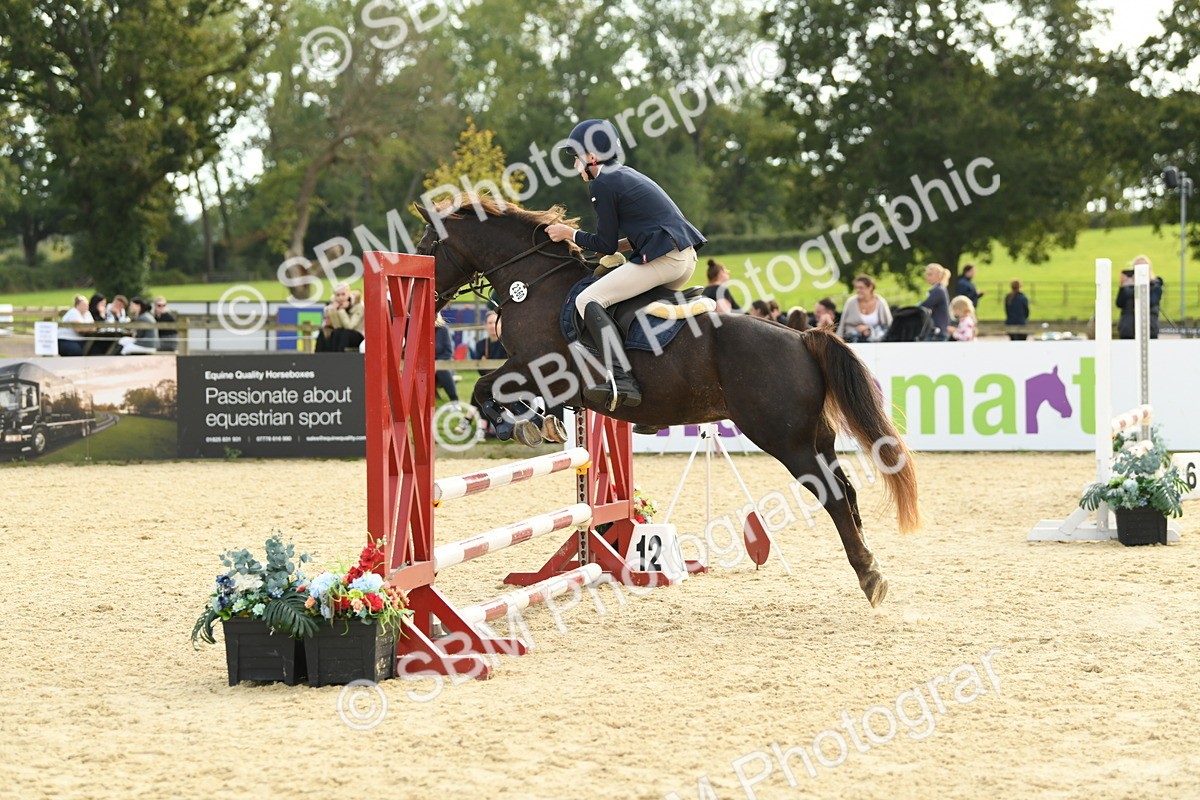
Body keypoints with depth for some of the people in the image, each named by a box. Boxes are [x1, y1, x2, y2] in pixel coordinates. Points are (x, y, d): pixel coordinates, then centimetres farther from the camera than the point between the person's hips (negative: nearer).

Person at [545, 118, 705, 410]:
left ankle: (622, 380, -28)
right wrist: (621, 245, 23)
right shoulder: (627, 175, 24)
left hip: (662, 260, -10)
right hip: (686, 258, 10)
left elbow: (606, 245, -2)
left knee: (588, 300, -12)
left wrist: (570, 234, 11)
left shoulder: (602, 184, -4)